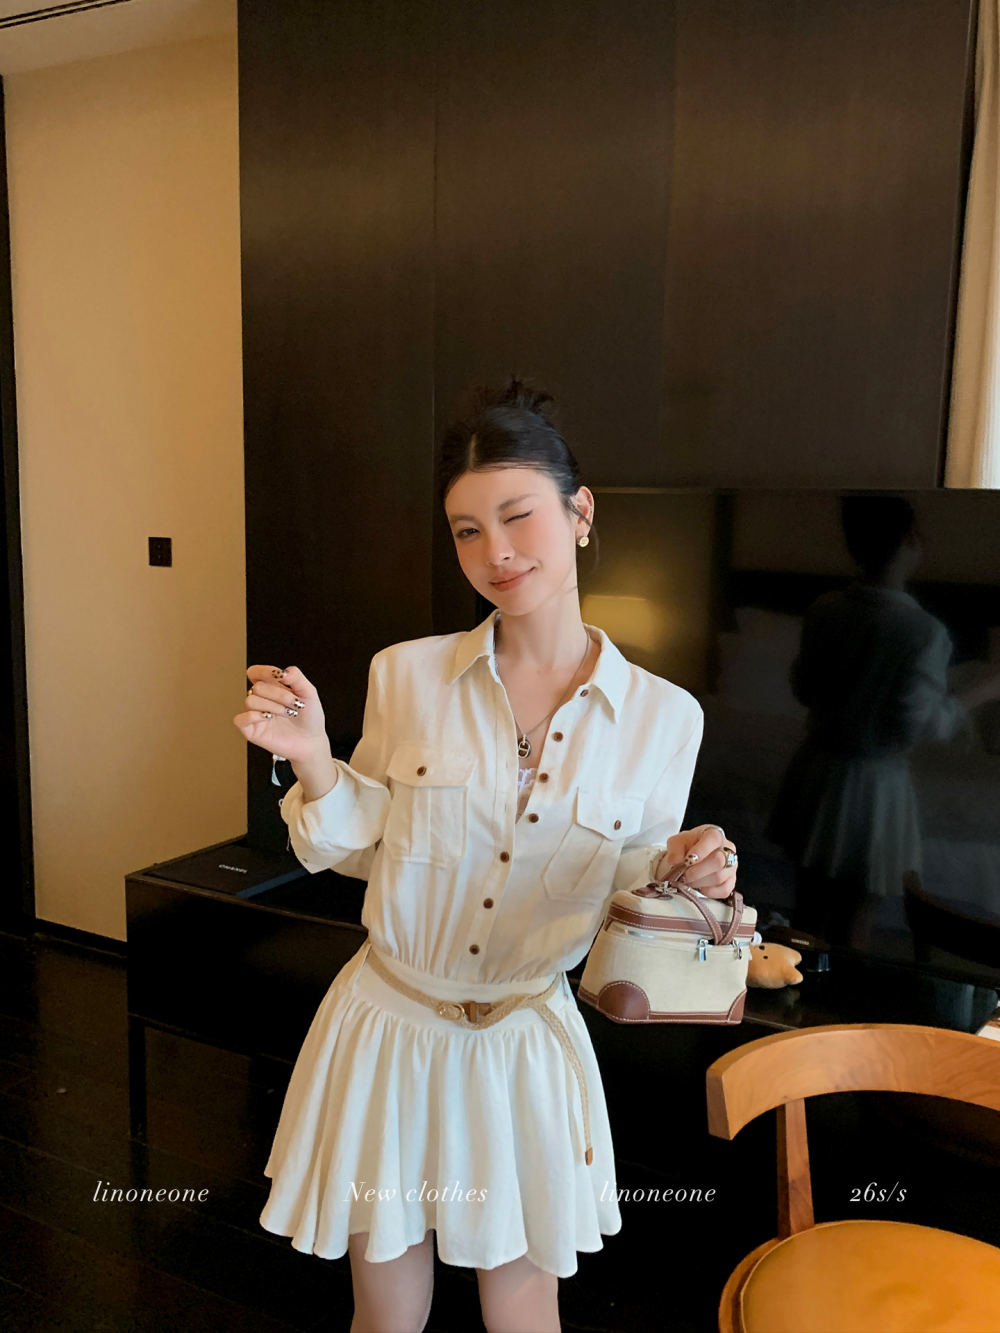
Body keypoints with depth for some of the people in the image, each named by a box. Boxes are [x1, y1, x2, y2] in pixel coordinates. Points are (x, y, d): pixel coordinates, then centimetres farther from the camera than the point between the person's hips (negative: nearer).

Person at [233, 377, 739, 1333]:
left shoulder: (662, 716, -10)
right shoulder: (407, 676, -10)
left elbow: (627, 893, 1)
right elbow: (363, 851, 1)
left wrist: (681, 873, -20)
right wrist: (309, 758, -15)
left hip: (526, 1046, 0)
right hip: (387, 1028, 1)